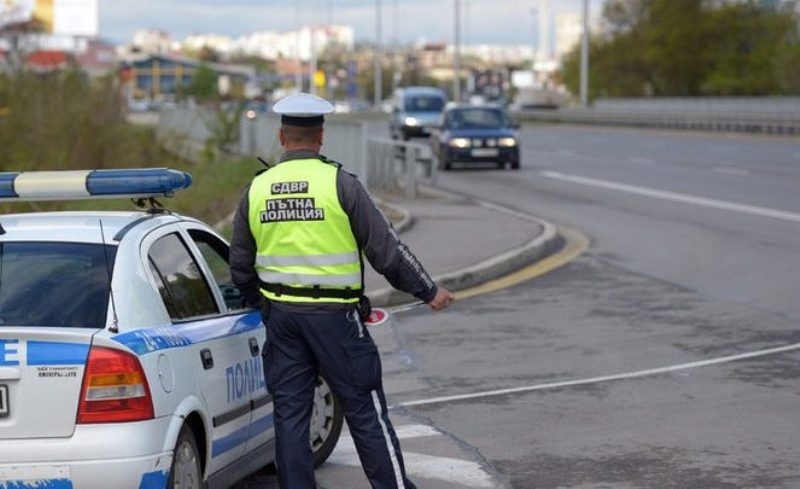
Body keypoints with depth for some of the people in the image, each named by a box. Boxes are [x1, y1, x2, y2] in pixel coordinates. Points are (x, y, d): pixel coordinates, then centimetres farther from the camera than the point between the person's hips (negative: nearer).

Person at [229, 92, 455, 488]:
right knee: (366, 411, 2)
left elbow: (240, 268, 11)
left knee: (289, 415, 8)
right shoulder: (340, 184, -9)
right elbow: (386, 249, -7)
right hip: (335, 316, -4)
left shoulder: (255, 191, 4)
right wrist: (429, 292, 5)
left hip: (281, 316, 4)